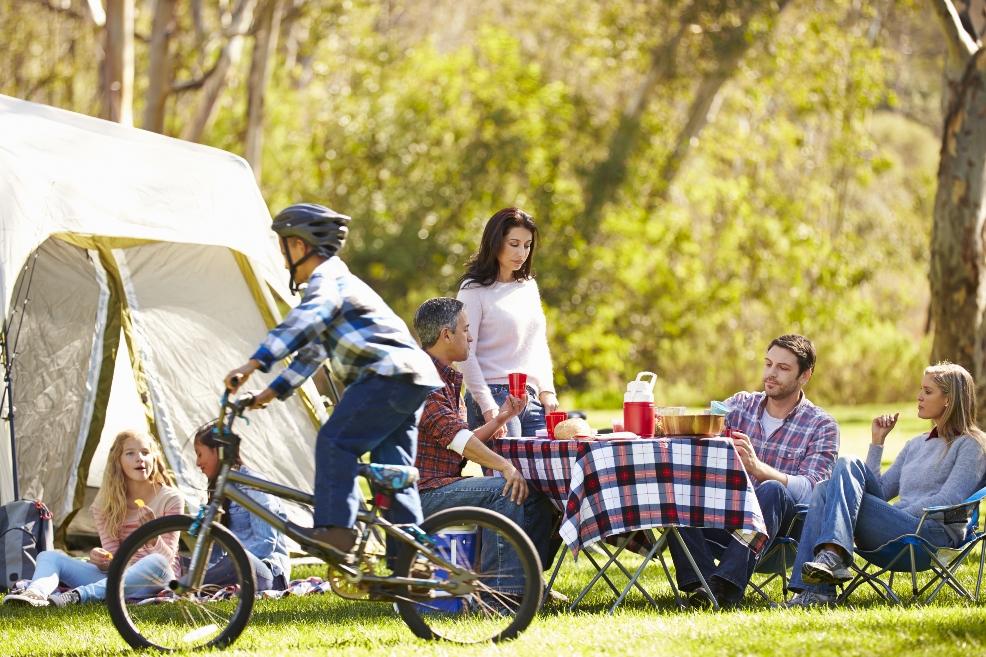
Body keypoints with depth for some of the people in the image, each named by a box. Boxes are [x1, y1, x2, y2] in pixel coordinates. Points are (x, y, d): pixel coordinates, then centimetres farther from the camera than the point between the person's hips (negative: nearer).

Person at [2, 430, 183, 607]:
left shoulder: (170, 499, -3)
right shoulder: (106, 504, 7)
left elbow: (167, 558, -11)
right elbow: (114, 559, 1)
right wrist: (102, 560, -23)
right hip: (118, 576, 4)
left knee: (156, 563, -41)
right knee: (48, 556, -9)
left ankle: (75, 596, -50)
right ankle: (36, 593, -47)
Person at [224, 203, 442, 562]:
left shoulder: (326, 279, -5)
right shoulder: (337, 280, 29)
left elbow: (300, 324, -24)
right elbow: (313, 350, 34)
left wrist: (254, 363, -32)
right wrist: (271, 392, 31)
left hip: (391, 373, -10)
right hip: (414, 379, 10)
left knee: (335, 442, -15)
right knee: (394, 473, 9)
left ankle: (335, 530, -25)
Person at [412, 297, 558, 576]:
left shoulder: (447, 379, 23)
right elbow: (452, 435, -22)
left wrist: (501, 418, 14)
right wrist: (504, 465, -28)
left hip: (445, 484, 10)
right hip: (425, 492, -10)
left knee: (536, 497, 4)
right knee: (506, 492, -25)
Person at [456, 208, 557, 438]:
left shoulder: (529, 287, 17)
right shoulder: (474, 289, -3)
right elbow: (465, 354, -8)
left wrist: (547, 391, 9)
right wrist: (487, 407, -16)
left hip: (532, 400, 6)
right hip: (494, 398, -6)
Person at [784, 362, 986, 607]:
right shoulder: (915, 445, 29)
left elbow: (949, 501, -8)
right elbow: (880, 491, 24)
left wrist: (897, 512, -12)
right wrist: (877, 442, 19)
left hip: (935, 534, -7)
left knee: (847, 466, -20)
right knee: (824, 489, -15)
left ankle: (833, 556, -42)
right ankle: (815, 590, -31)